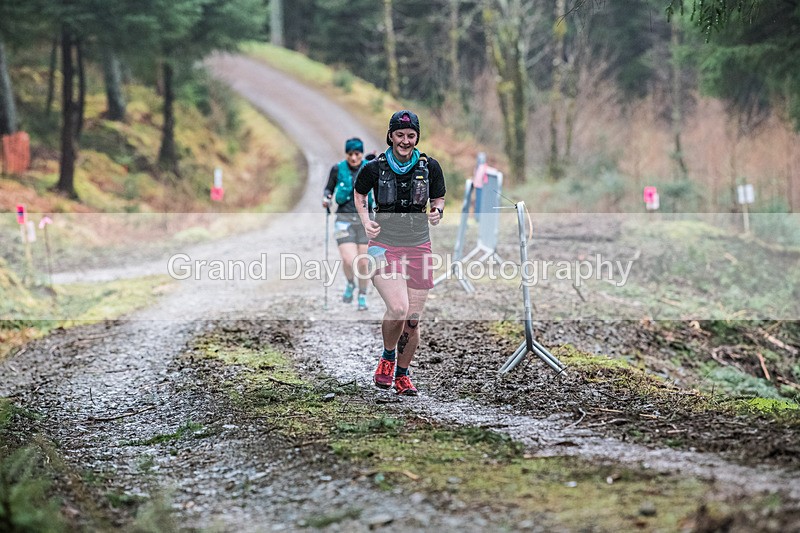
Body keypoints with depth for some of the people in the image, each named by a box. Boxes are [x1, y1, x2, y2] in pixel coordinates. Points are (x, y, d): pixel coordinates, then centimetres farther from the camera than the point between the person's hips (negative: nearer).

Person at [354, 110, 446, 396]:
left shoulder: (430, 166, 0)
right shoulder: (374, 168, -4)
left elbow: (438, 199, 15)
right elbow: (359, 194, 15)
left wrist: (437, 212, -7)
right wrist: (365, 220, -1)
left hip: (418, 248, 3)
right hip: (384, 245, -2)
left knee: (413, 319, 3)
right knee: (398, 309, -22)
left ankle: (402, 374, 24)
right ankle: (387, 358, 6)